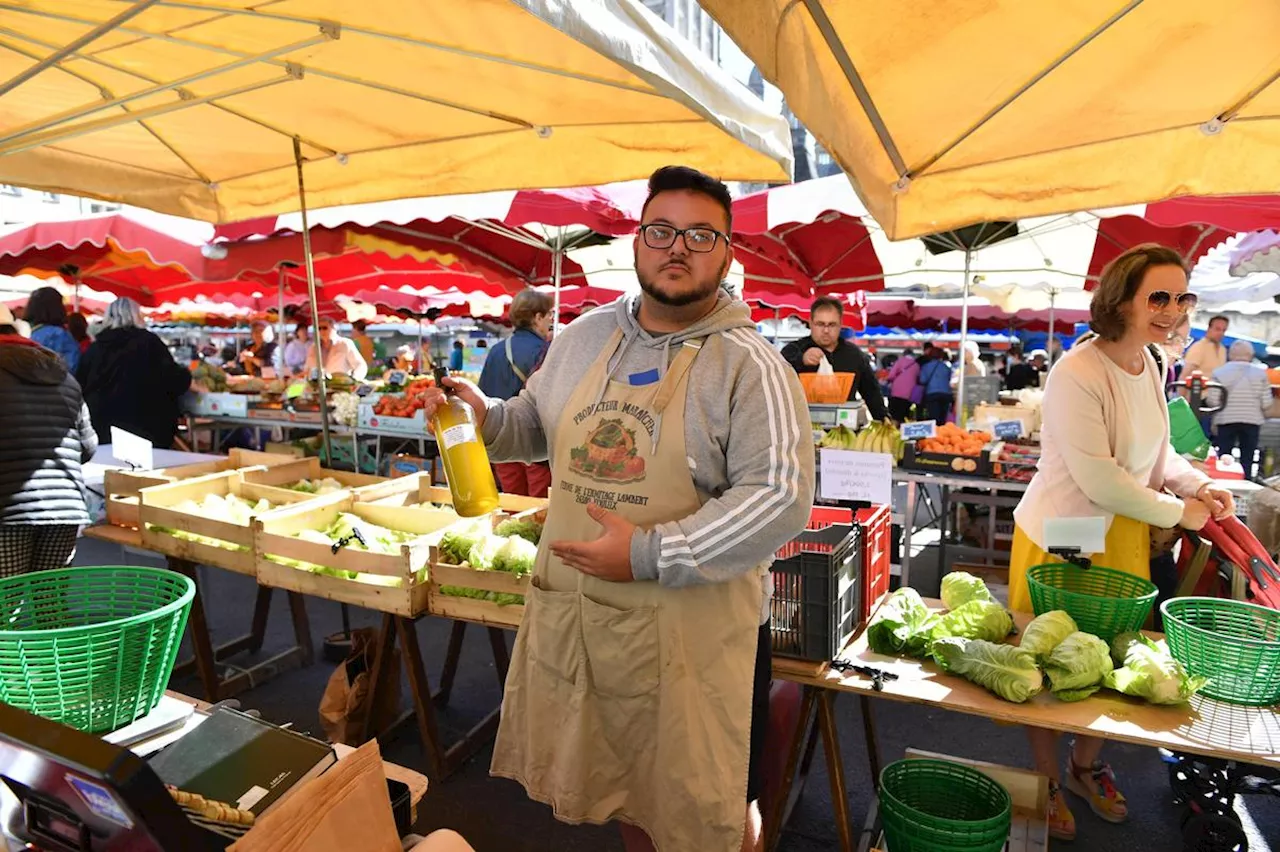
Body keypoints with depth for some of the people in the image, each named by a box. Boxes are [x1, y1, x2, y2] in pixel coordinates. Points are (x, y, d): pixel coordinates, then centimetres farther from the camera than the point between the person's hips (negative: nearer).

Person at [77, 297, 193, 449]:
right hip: (144, 429, -4)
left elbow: (79, 388, 16)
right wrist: (186, 375, 12)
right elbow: (174, 381, -8)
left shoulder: (94, 347, 8)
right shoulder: (149, 342, -5)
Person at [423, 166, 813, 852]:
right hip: (572, 614, 5)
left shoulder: (749, 365, -13)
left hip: (694, 626, -5)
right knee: (622, 784, 26)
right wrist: (486, 417, -4)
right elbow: (537, 424, 18)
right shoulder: (586, 335, 6)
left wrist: (652, 555, -25)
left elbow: (780, 499, -19)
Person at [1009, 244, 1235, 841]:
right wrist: (1176, 512, -11)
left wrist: (1198, 484, 0)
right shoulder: (1077, 375, -23)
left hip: (1125, 539, 8)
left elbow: (1154, 450, 17)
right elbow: (1099, 480, -23)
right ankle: (1048, 781, 30)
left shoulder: (1152, 363, 5)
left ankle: (1086, 766, 42)